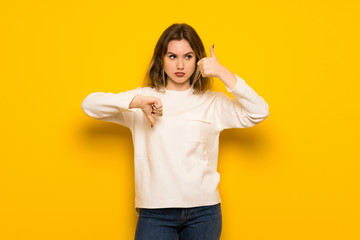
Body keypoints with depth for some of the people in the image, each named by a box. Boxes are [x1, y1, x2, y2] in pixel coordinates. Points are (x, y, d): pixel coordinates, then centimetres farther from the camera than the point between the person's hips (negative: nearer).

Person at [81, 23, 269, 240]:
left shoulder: (213, 102, 7)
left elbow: (259, 113, -5)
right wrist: (136, 101, -17)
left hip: (203, 211, 1)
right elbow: (89, 104, -3)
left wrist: (223, 74, -11)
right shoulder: (143, 97, 7)